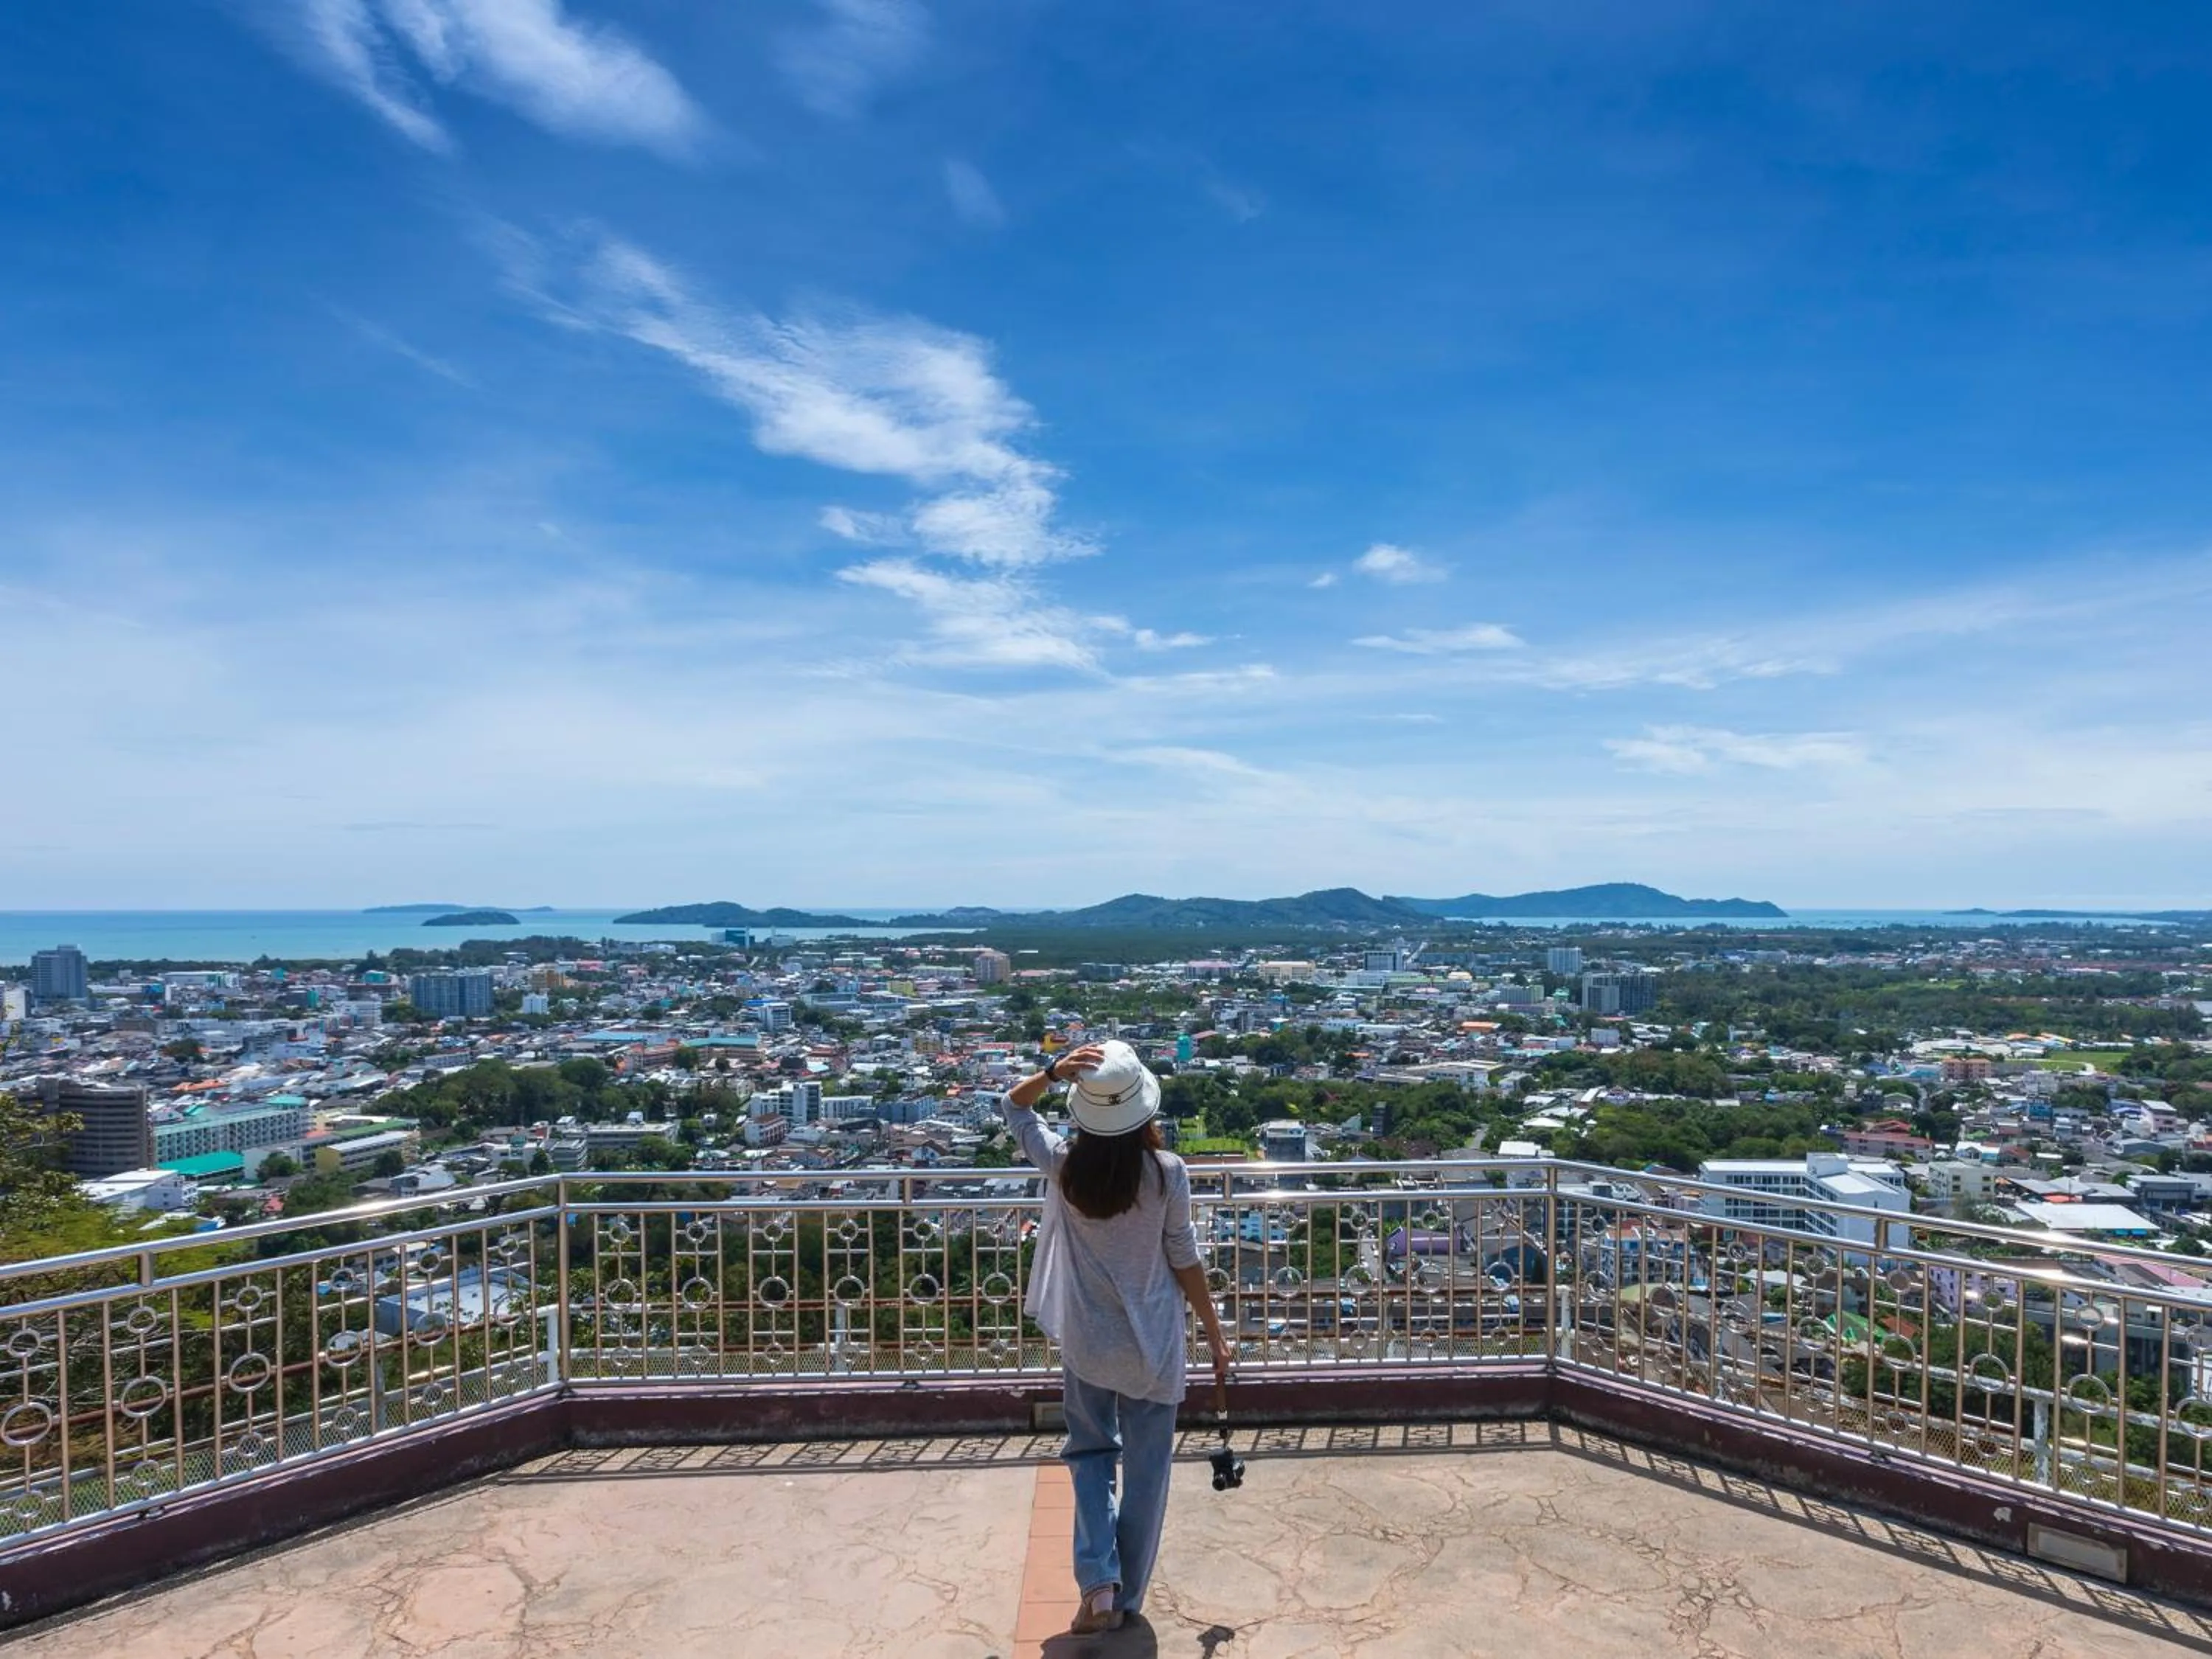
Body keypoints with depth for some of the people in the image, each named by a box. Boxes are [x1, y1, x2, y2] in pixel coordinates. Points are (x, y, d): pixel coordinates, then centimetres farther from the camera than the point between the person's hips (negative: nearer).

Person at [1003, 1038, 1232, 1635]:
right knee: (1146, 1468, 17)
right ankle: (1126, 1596, 28)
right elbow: (1185, 1261, -10)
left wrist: (1052, 1072, -18)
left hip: (1086, 1341, 1)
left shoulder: (1064, 1165, -14)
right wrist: (1215, 1334, 4)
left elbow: (1014, 1107, 2)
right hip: (1152, 1344, -1)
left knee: (1091, 1452, 23)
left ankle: (1098, 1581, 11)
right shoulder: (1166, 1172, -19)